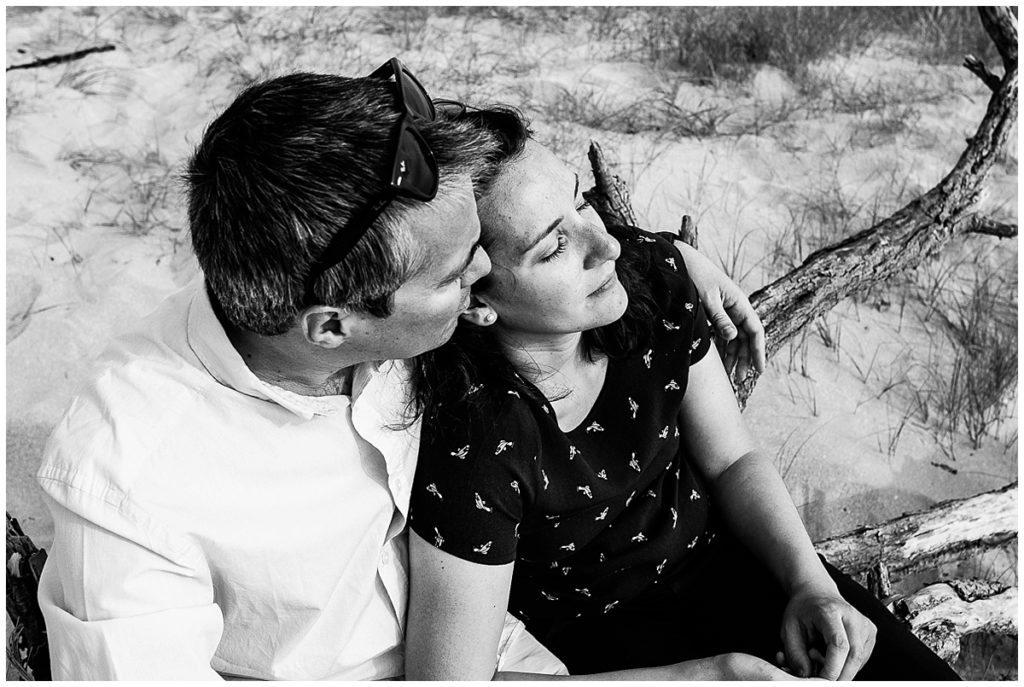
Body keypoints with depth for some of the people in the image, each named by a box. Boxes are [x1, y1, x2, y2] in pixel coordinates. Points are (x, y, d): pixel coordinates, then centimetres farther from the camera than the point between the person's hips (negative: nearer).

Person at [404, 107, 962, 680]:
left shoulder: (652, 272, -15)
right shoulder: (474, 444, -32)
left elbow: (732, 459, 0)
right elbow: (450, 677, -30)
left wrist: (813, 583, -15)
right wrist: (701, 675, -28)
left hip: (724, 552, 5)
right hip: (598, 638, -4)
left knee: (926, 673, -1)